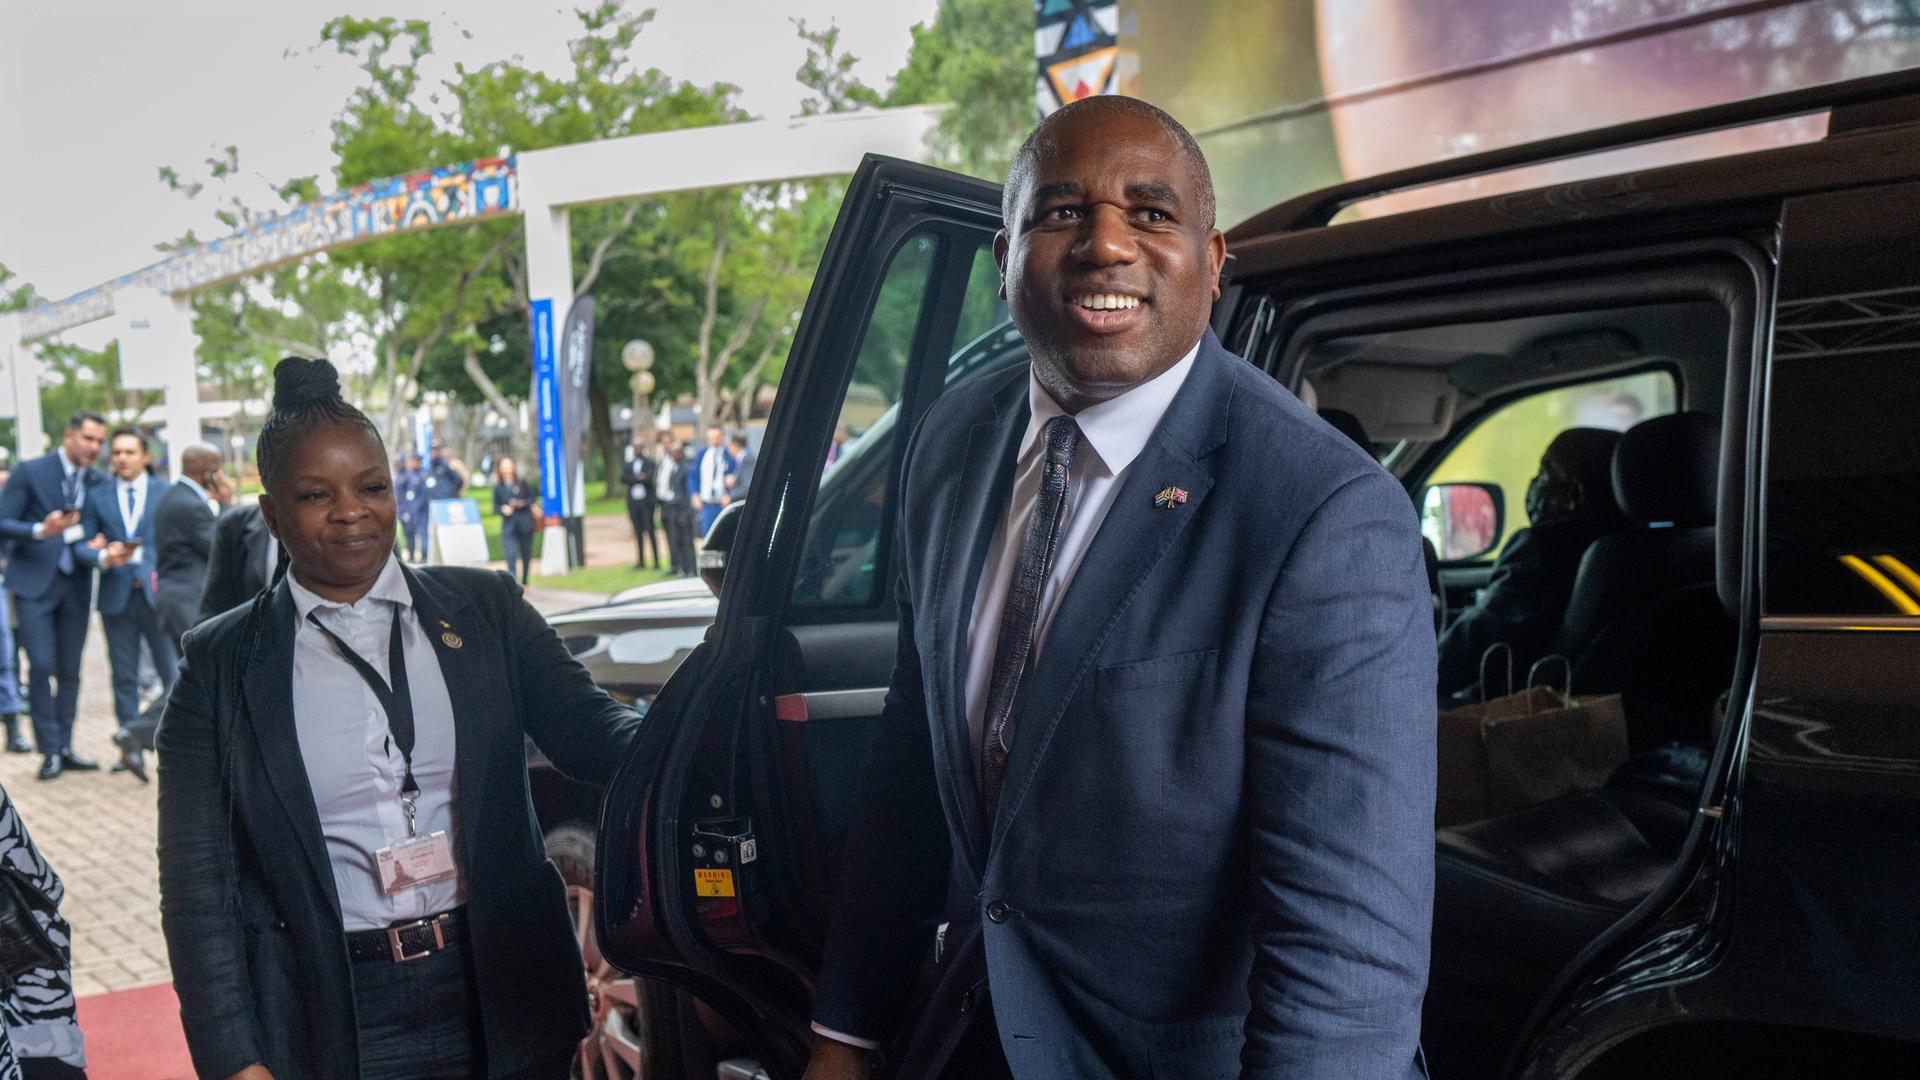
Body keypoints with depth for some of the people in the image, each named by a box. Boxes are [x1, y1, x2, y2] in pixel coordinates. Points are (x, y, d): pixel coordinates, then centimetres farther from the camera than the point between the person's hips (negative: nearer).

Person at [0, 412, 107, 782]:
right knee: (41, 665, -9)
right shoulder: (30, 472, -5)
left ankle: (65, 747, 16)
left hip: (76, 584, 4)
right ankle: (50, 750, 0)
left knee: (70, 669, 8)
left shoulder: (97, 481, 7)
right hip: (34, 582, -4)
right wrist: (40, 531, -24)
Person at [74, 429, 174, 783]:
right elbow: (82, 544, 5)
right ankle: (132, 750, 10)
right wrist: (103, 557, -15)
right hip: (117, 596, 2)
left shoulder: (166, 492, 7)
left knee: (174, 673, -5)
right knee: (124, 677, 5)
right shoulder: (97, 496, 11)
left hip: (157, 594, -2)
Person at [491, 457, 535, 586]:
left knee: (526, 556, 9)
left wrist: (522, 503, -12)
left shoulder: (521, 482, 1)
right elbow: (495, 506, 7)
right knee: (511, 555, -17)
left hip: (525, 524, 1)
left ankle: (524, 582, 28)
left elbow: (532, 498, 7)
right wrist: (503, 509, -14)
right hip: (509, 526, -1)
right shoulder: (498, 487, 2)